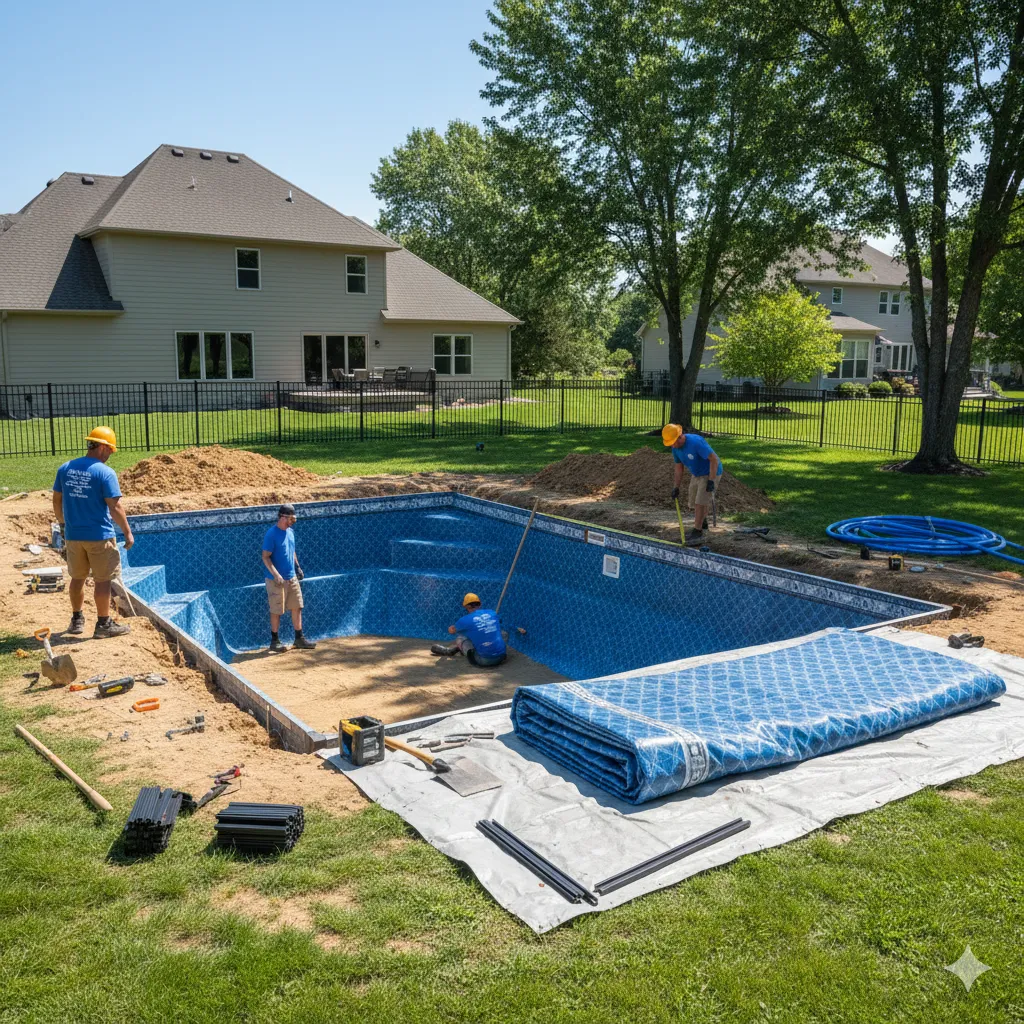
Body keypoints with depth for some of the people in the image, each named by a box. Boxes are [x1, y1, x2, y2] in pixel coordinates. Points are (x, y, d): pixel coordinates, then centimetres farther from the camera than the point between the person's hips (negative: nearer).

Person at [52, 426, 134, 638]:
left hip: (73, 535, 6)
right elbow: (115, 507, -16)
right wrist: (128, 533, -8)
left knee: (77, 578, 18)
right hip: (99, 536, -6)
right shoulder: (105, 473, -15)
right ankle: (104, 624, 10)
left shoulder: (65, 468, 3)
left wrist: (63, 524, 24)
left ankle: (77, 620, 30)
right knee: (103, 581, 4)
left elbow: (57, 501, 10)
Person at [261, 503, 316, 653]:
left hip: (292, 577, 8)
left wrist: (297, 566, 13)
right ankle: (274, 641, 15)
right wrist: (276, 575, -26)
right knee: (277, 611, 2)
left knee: (297, 607, 9)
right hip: (276, 580, -8)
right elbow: (265, 557, -18)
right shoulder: (271, 534, -17)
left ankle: (299, 639, 18)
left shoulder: (290, 531, 8)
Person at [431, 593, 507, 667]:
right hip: (500, 658, 4)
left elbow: (451, 630, 18)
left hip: (484, 660, -4)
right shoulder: (492, 613, 8)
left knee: (460, 638, 9)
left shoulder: (466, 619, -5)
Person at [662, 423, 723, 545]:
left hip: (710, 474, -8)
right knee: (695, 503, 11)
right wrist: (676, 488, -1)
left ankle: (697, 533, -7)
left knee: (700, 503, -12)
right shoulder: (675, 448, -7)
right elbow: (679, 468, 4)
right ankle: (700, 527, 26)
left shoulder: (696, 442, -31)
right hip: (696, 475, 8)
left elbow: (714, 459, -28)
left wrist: (711, 480, -29)